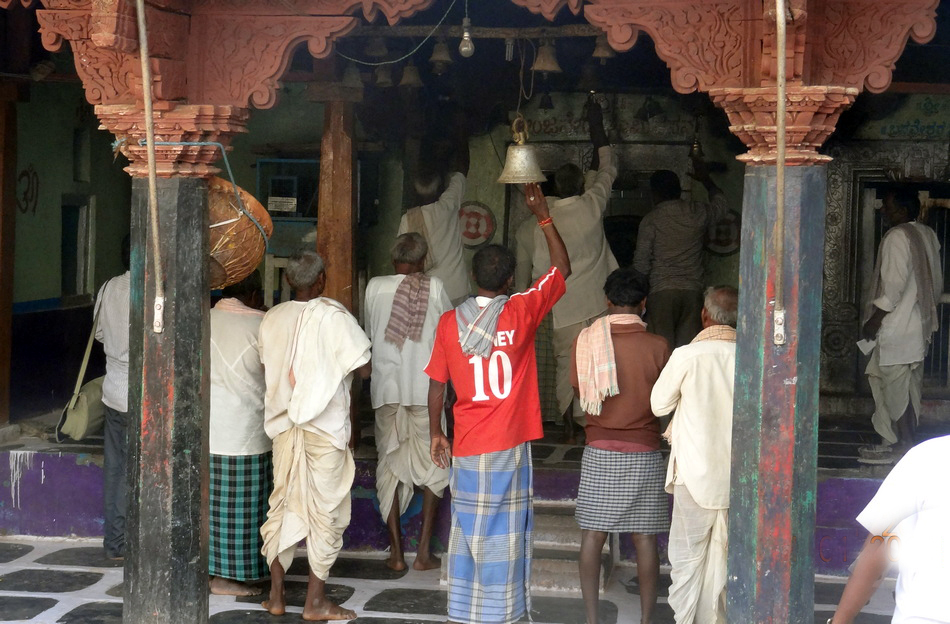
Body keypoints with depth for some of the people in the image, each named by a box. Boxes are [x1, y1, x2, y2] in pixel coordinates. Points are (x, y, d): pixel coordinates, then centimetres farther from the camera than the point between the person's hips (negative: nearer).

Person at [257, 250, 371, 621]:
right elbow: (363, 369, -12)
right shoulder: (333, 316, -11)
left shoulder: (272, 319, 4)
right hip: (326, 426, -5)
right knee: (325, 511, 4)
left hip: (283, 426, 5)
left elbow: (268, 369, 11)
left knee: (282, 506, 13)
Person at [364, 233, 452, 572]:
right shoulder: (434, 287, 0)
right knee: (432, 467, 9)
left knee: (389, 467, 8)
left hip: (386, 390, 1)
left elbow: (370, 332, 12)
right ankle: (424, 552, 3)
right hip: (425, 390, -1)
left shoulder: (375, 287, 1)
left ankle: (396, 552, 5)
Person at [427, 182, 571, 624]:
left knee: (467, 530, 11)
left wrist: (435, 432, 15)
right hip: (509, 446, -3)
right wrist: (543, 216, 11)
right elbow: (562, 269, 4)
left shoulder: (449, 322, -1)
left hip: (466, 448, 3)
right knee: (503, 535, 3)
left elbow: (437, 384, 3)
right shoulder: (521, 312, -7)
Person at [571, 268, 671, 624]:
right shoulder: (657, 347, -8)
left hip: (600, 451, 1)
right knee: (645, 538, 6)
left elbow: (578, 389, 7)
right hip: (644, 453, -1)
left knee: (593, 535, 8)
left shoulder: (587, 341, -5)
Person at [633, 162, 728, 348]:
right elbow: (720, 204, 29)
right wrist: (705, 179, 43)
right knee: (688, 346, 2)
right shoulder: (698, 213, 5)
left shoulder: (651, 220, -3)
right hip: (693, 290, 3)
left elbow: (641, 264, -2)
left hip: (662, 291, -3)